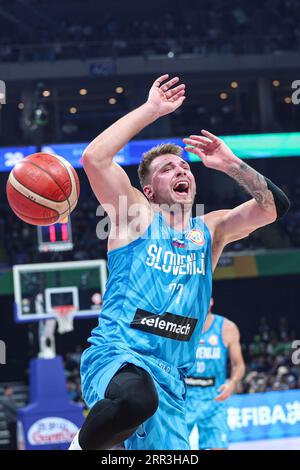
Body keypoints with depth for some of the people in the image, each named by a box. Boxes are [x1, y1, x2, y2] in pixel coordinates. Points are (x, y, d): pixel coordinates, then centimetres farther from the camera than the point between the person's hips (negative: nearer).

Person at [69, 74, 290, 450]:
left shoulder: (210, 231, 18)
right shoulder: (136, 216, 6)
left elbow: (274, 206, 10)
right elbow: (94, 158, -8)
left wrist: (230, 164, 2)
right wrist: (151, 110, -3)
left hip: (170, 380, 6)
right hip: (114, 356, -6)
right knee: (137, 397, -39)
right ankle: (83, 445, -11)